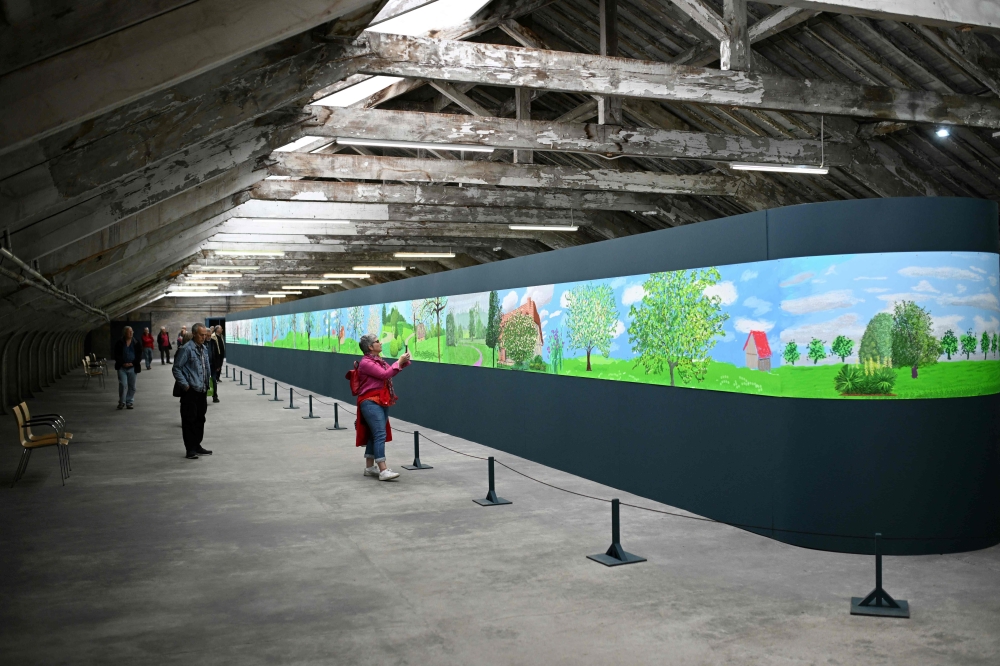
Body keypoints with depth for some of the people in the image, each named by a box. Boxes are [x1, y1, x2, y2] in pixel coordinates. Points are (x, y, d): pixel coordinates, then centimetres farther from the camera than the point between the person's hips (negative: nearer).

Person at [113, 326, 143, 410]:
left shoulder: (136, 343, 4)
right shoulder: (119, 343, 3)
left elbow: (139, 355, 3)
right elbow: (117, 355, 3)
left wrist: (133, 363, -9)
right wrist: (123, 363, -10)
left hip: (132, 367, 1)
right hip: (122, 367, -1)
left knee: (132, 386, 4)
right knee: (123, 385, -9)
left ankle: (129, 402, 14)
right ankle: (122, 402, 2)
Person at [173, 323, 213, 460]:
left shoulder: (204, 349, 11)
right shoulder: (186, 349, -13)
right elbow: (176, 368, -12)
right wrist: (185, 385, -15)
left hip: (202, 391, 8)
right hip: (190, 392, -8)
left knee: (200, 419, 14)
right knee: (189, 420, -3)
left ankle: (197, 446, 25)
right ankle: (190, 449, 3)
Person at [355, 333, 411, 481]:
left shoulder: (378, 360, 16)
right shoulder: (366, 363, -14)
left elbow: (391, 371, 20)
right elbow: (385, 374, -21)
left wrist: (404, 362, 4)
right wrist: (399, 361, -15)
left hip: (382, 402, 10)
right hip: (371, 403, -10)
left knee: (374, 435, 13)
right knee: (380, 434, -17)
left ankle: (369, 467, 21)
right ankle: (383, 471, -21)